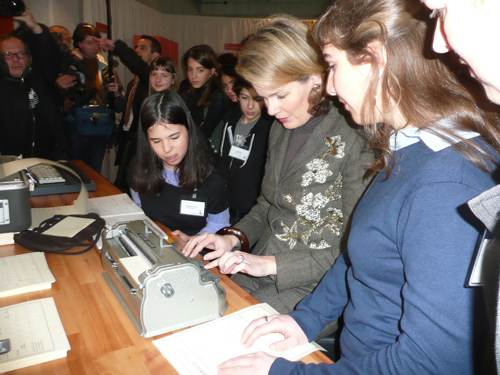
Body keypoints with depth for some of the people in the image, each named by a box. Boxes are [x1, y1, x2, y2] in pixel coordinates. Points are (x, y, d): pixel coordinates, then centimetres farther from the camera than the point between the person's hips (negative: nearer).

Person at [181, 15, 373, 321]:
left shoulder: (352, 138, -18)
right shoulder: (282, 129, 6)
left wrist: (271, 263, -20)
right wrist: (234, 238, -1)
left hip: (312, 288, -6)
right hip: (260, 270, 7)